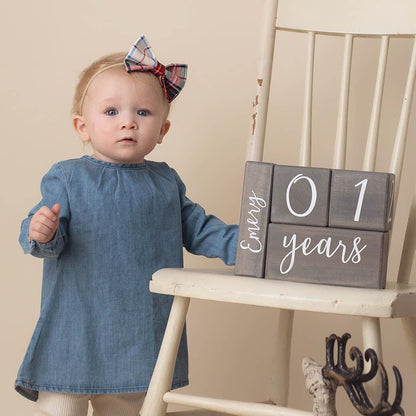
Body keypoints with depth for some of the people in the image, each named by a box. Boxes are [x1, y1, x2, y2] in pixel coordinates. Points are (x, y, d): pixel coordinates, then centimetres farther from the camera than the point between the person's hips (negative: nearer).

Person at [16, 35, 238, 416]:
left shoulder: (165, 181, 8)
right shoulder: (67, 178, -4)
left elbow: (195, 228, 12)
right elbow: (52, 242, -9)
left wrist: (239, 242, -2)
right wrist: (41, 234, -32)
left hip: (140, 338, 4)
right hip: (75, 331, -4)